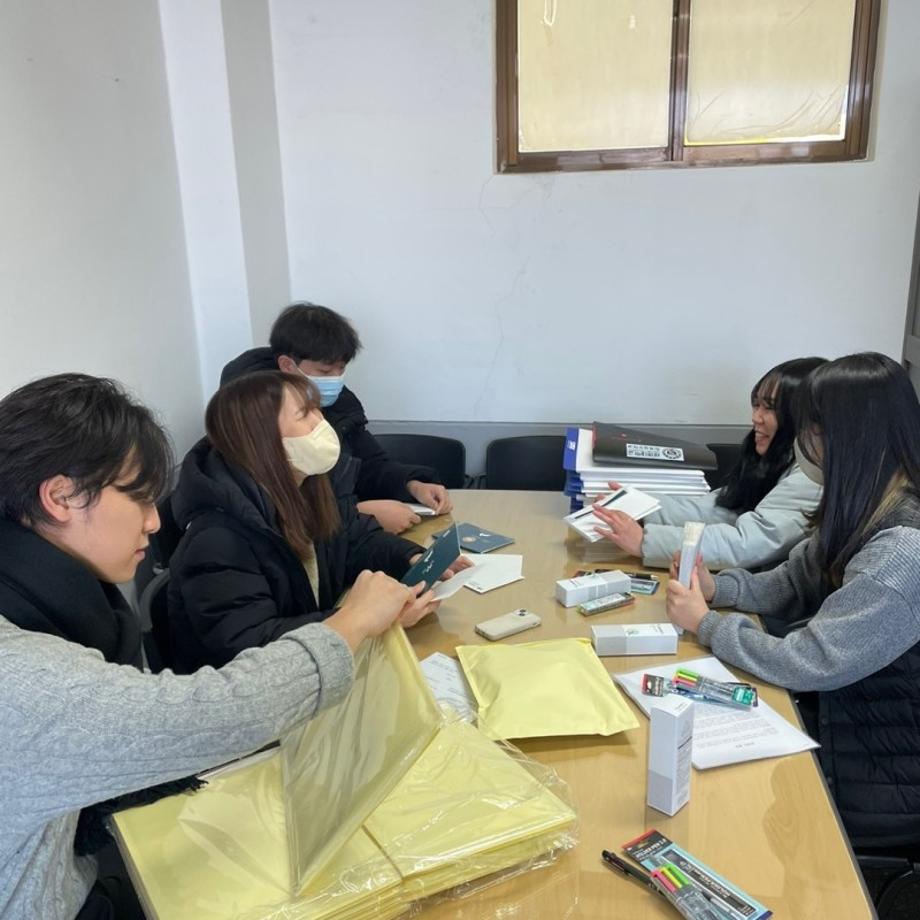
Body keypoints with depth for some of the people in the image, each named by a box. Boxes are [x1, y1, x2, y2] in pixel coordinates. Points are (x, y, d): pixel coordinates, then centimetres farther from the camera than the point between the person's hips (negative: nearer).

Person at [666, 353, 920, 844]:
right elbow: (793, 585, 10)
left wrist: (706, 624, -15)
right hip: (847, 723, 7)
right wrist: (718, 588, -7)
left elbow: (808, 665, -28)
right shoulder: (865, 510, -1)